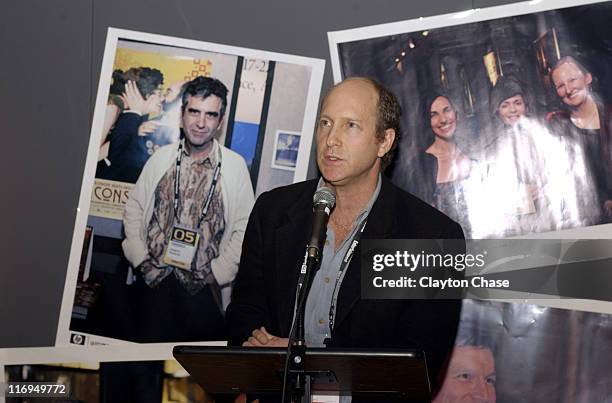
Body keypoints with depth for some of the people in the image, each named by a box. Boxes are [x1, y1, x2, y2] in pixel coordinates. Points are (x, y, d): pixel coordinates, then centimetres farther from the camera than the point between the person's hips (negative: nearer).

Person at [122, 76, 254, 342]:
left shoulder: (235, 165, -2)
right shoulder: (161, 158, 4)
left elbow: (244, 228, -1)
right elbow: (134, 208, 10)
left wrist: (216, 273, -6)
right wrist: (140, 258, 1)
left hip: (202, 288, -1)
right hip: (152, 280, 2)